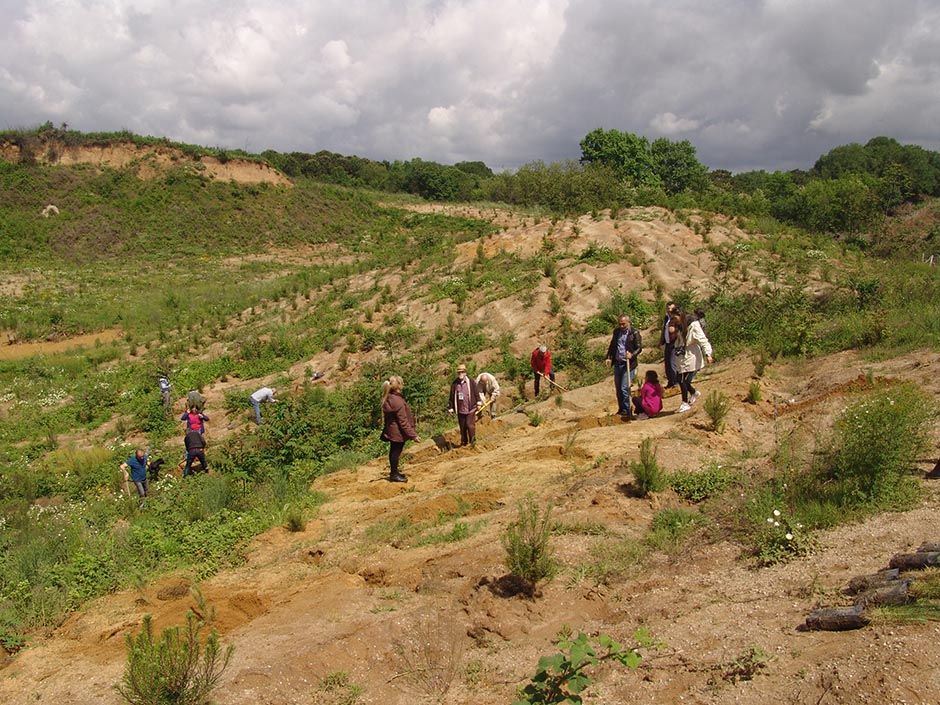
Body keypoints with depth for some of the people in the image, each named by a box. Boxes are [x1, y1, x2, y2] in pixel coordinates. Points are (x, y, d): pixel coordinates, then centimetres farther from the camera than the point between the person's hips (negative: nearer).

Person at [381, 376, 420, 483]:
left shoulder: (388, 399, 3)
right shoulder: (398, 401, -27)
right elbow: (403, 421, -24)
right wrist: (413, 435, -18)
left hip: (391, 430, 9)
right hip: (398, 432, -9)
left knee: (393, 451, 18)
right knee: (396, 451, 3)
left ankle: (393, 472, 31)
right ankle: (394, 474, 14)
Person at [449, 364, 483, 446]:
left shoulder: (471, 381, -4)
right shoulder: (454, 384, 3)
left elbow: (476, 392, 3)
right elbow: (452, 397, 8)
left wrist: (478, 402, 2)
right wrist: (451, 408, 8)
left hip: (470, 408, -3)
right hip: (460, 409, 3)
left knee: (470, 425, -7)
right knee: (462, 427, 10)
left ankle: (473, 441, 9)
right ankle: (464, 442, 23)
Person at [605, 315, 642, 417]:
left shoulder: (634, 333, -8)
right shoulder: (616, 331, 9)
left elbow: (639, 348, -7)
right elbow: (612, 345, 18)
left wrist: (632, 355, -24)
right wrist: (609, 357, 7)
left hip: (628, 364, -6)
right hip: (617, 363, 6)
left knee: (624, 388, -9)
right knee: (618, 388, 11)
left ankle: (626, 410, 4)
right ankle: (621, 409, 23)